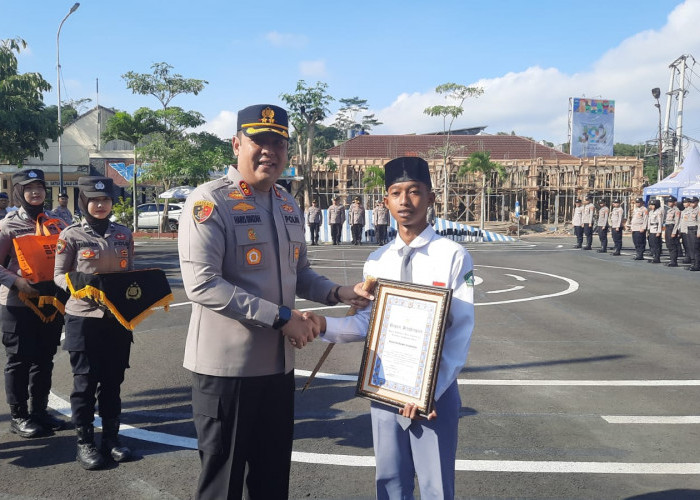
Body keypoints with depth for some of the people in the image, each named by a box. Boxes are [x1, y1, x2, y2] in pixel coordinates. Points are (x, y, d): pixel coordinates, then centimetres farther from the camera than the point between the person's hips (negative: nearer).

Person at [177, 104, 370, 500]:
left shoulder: (290, 207, 10)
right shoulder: (210, 201, -14)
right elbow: (201, 284, -23)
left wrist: (338, 293, 0)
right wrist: (280, 317, -23)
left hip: (279, 364, 7)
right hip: (226, 366, -7)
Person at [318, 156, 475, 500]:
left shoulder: (453, 256, -9)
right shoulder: (376, 261, 5)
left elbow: (461, 332, -11)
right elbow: (366, 323, 4)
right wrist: (325, 325, -15)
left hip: (435, 390, -3)